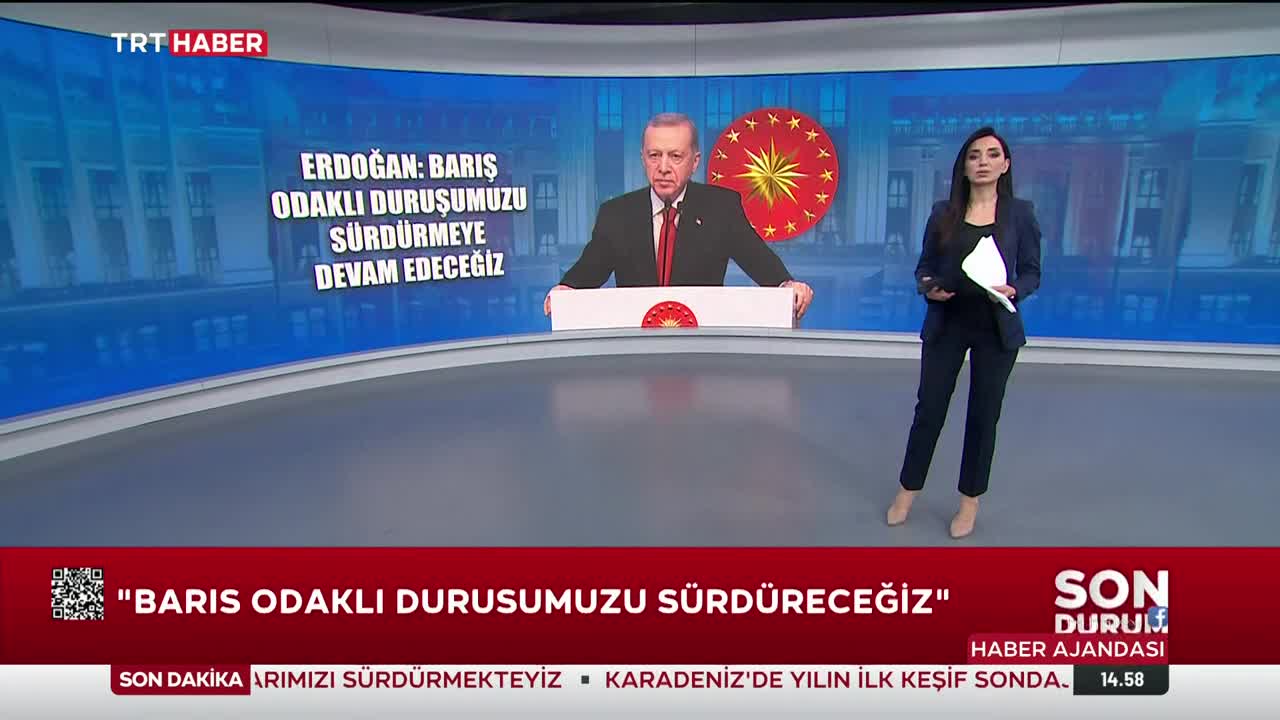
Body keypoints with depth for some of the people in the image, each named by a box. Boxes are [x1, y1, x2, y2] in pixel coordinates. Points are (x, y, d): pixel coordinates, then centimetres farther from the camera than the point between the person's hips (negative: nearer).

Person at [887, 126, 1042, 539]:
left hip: (997, 328, 0)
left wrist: (1013, 291, -20)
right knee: (929, 408, 6)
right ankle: (907, 492, 22)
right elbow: (924, 266, 5)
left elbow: (1032, 273, 0)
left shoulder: (1020, 213, -1)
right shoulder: (943, 213, 2)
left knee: (984, 413, 8)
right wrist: (928, 287, -15)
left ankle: (970, 502, 24)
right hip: (946, 324, 1)